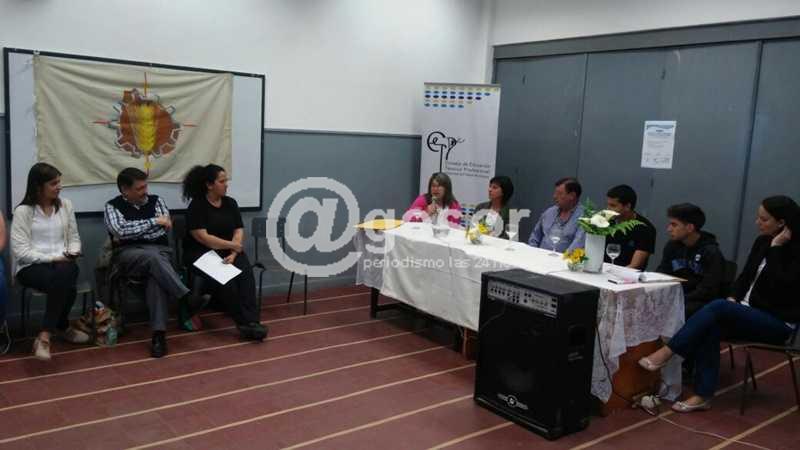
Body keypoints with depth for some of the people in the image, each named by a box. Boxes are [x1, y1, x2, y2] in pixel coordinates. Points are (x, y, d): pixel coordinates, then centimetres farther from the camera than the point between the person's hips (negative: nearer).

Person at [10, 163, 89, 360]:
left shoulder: (65, 205, 10)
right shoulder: (23, 211, -3)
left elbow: (74, 238, 15)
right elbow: (21, 251, -9)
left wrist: (72, 253, -7)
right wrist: (53, 258, -17)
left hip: (63, 263, 4)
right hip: (31, 266, -3)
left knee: (65, 273, -35)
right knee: (64, 284, -36)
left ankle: (45, 335, -21)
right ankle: (62, 327, -13)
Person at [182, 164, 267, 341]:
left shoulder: (230, 203, 8)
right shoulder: (197, 206, -8)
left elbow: (239, 231, 2)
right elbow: (202, 237, -16)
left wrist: (233, 253, -15)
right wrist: (231, 245, -12)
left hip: (228, 252, 4)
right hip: (201, 254, -4)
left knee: (246, 272, -27)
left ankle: (252, 321, -33)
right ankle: (244, 323, -25)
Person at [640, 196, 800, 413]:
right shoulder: (762, 242, 8)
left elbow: (779, 286, -26)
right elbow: (746, 275, 14)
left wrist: (775, 248, -22)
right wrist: (734, 297, -3)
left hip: (778, 323, -7)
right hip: (750, 312, 7)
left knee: (717, 308, -29)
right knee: (710, 327, -24)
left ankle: (666, 352, -28)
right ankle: (703, 395, -26)